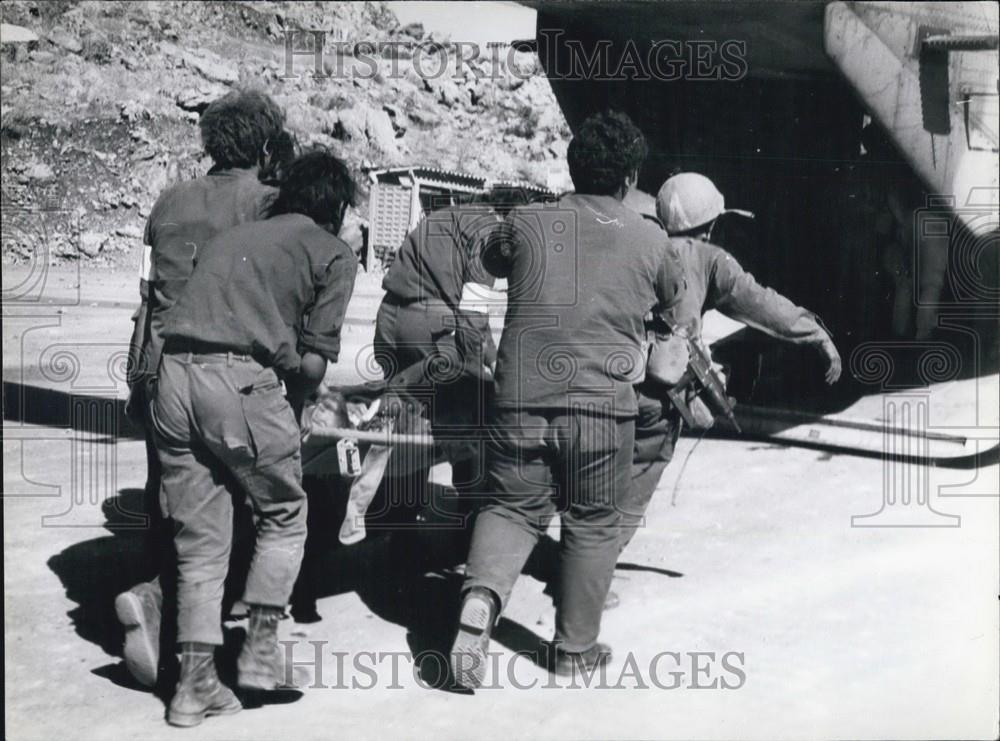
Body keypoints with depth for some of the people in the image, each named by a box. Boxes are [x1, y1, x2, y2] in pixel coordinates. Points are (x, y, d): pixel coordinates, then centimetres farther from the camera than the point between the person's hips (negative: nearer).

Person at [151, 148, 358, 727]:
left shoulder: (232, 236, 28)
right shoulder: (334, 253, 10)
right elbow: (314, 363, 3)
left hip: (174, 375, 6)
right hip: (242, 383, -5)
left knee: (199, 537, 14)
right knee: (284, 515, 19)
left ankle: (196, 683, 16)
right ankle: (261, 646, 16)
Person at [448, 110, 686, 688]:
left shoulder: (526, 224, 3)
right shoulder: (651, 241, 2)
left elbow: (491, 263, 25)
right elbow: (677, 299, 23)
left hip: (522, 397, 1)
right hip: (604, 403, -1)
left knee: (514, 507, 15)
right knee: (592, 523, 14)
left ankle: (482, 594, -11)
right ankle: (575, 646, 24)